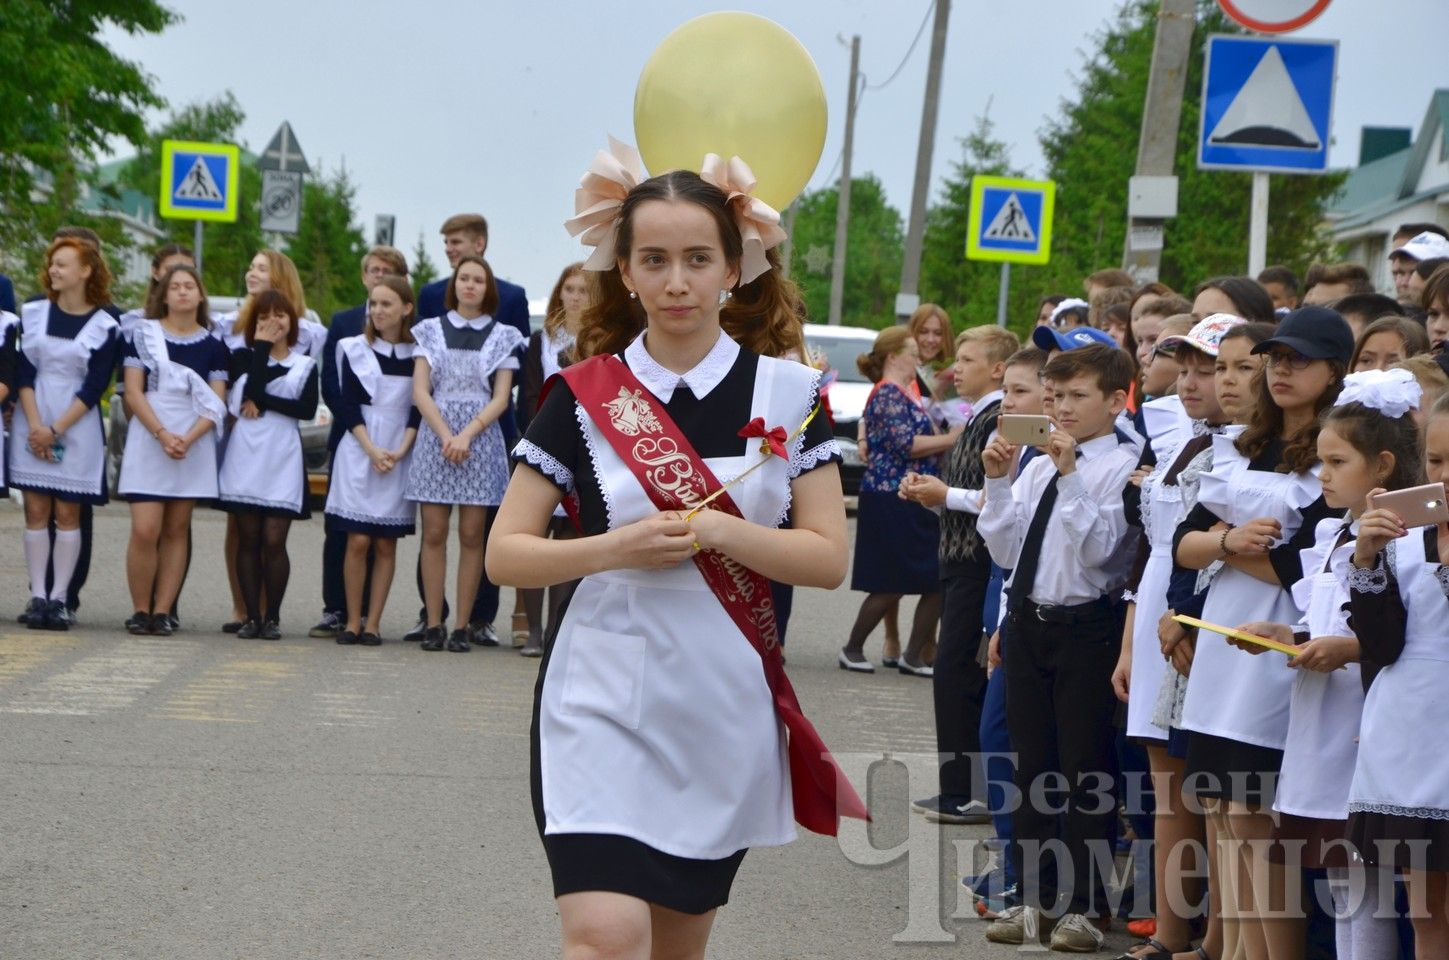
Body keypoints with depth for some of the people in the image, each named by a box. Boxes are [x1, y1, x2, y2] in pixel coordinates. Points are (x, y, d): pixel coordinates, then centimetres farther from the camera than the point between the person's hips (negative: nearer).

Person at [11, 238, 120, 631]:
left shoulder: (104, 326, -2)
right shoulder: (33, 313, 6)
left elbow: (95, 387, -6)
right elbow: (23, 371, 2)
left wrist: (56, 430, -11)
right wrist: (34, 425, -10)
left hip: (77, 428, -2)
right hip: (31, 425, 2)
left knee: (68, 514, -1)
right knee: (36, 511, 1)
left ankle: (58, 599, 1)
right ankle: (37, 597, 2)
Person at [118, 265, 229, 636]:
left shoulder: (213, 345, 7)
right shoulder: (143, 333, 4)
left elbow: (216, 403, 2)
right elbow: (133, 392, -2)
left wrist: (187, 438, -14)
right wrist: (162, 434, -14)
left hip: (194, 443, 2)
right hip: (148, 438, -2)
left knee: (176, 530, 3)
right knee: (145, 530, -11)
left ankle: (163, 611, 5)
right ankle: (140, 609, -1)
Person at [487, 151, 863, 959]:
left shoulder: (787, 392, 0)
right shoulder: (585, 396, -2)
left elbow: (828, 557, -4)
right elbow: (506, 553, -2)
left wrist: (712, 530, -17)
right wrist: (615, 548, -18)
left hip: (728, 707, 2)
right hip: (605, 702, -2)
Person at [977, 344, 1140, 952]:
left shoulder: (1123, 468, -8)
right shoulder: (1038, 467, 11)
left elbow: (1100, 549, -20)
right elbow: (1005, 550, 8)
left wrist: (1071, 476, -23)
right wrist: (997, 481, -1)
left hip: (1086, 627, -6)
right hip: (1029, 622, 7)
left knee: (1086, 768, 0)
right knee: (1031, 763, 13)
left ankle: (1085, 906, 9)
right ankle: (1031, 897, 23)